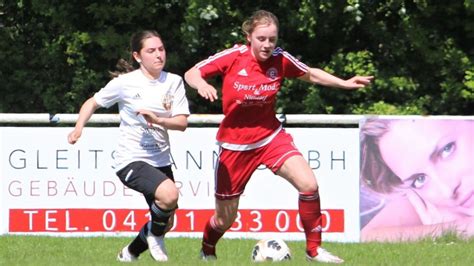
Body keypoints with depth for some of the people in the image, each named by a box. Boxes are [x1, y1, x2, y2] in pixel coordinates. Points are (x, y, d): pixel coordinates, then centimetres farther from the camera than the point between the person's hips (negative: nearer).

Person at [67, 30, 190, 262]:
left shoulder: (174, 82, 3)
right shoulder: (125, 83, -6)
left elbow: (182, 122, -4)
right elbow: (93, 102, 8)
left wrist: (157, 120, -23)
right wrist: (79, 128, -8)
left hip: (160, 160, 6)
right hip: (131, 159, -6)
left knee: (165, 222, 10)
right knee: (169, 194, -31)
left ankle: (130, 253, 36)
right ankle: (154, 234, 0)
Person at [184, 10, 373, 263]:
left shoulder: (280, 60, -8)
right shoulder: (232, 57, -15)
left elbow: (310, 74, 10)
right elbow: (191, 74, -12)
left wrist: (345, 83, -1)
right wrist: (202, 85, -35)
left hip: (270, 136, 2)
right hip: (235, 144, -2)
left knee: (308, 185, -20)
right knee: (225, 219, 5)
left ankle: (314, 249, -5)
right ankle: (206, 252, 39)